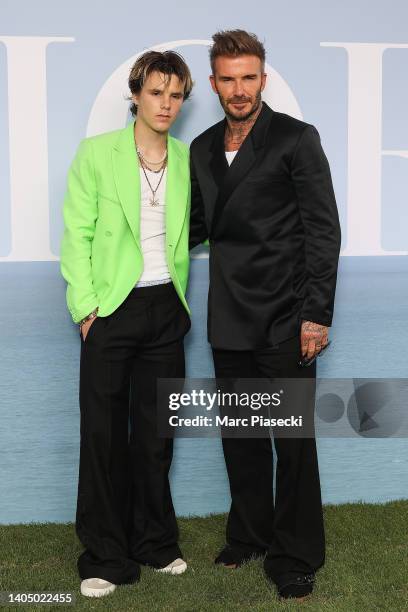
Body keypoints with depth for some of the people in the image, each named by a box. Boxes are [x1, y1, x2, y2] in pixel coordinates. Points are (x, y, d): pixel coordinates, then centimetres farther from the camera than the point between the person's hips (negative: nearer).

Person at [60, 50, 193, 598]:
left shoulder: (186, 158, 9)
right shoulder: (97, 153, -1)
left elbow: (184, 237, 13)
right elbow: (77, 233, -4)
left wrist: (181, 300, 5)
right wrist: (85, 304, -10)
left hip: (166, 309, 3)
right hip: (113, 307, -3)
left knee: (155, 430, 12)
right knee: (104, 432, 2)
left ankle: (155, 544, 27)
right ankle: (105, 558, 15)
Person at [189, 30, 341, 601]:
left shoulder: (296, 139, -5)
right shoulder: (203, 148, 11)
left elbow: (323, 231, -9)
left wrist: (317, 314, -14)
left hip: (284, 319, -5)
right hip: (230, 319, 6)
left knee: (293, 440, 2)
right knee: (240, 435, 15)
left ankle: (295, 557, 16)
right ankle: (249, 534, 33)